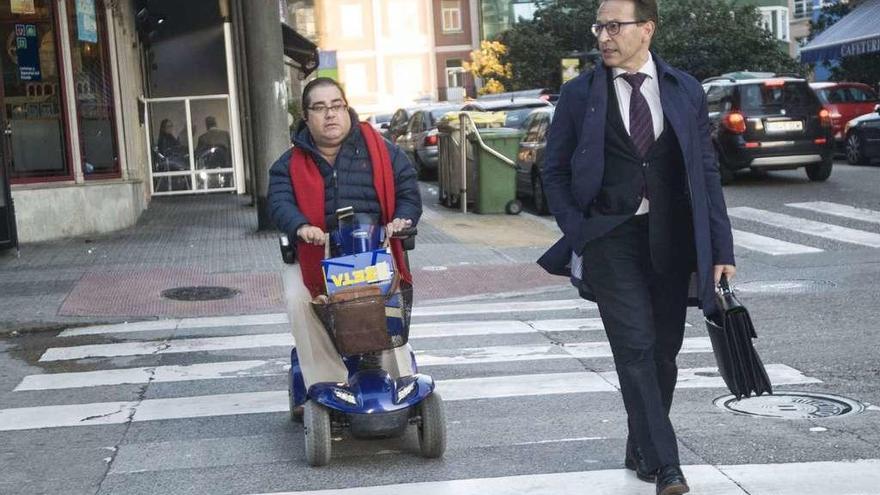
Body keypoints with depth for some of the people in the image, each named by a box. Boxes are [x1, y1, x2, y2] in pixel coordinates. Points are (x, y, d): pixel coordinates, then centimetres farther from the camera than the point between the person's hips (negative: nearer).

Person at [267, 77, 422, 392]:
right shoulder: (290, 164, 10)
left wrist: (402, 218, -13)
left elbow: (408, 189, 9)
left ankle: (400, 380, -19)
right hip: (314, 256, 1)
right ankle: (326, 385, -20)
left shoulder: (381, 151, 11)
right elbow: (279, 201, -5)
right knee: (298, 299, -28)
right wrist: (301, 227, -27)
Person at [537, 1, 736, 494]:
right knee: (635, 347, -13)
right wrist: (578, 234, -5)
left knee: (664, 351, 9)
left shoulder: (686, 90, 6)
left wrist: (722, 249, 2)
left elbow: (707, 171, 6)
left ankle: (641, 449, 28)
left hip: (671, 238, 2)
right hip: (610, 238, -2)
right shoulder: (579, 95, 3)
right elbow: (556, 172, 7)